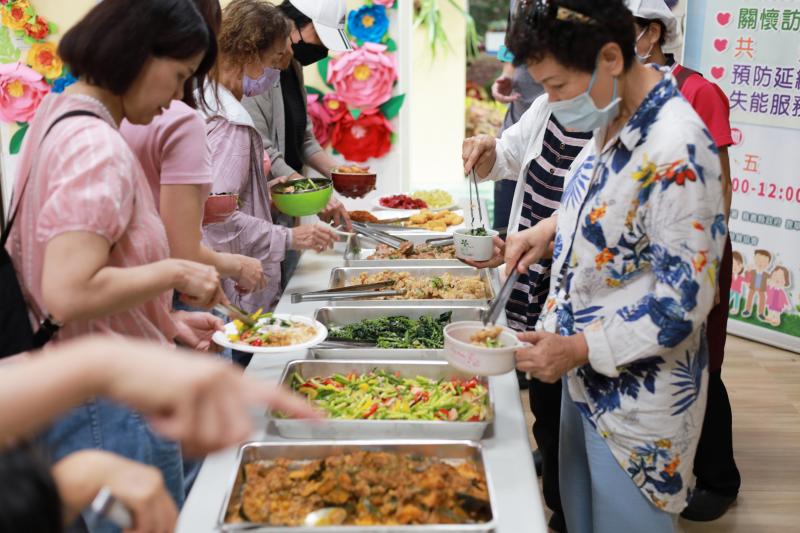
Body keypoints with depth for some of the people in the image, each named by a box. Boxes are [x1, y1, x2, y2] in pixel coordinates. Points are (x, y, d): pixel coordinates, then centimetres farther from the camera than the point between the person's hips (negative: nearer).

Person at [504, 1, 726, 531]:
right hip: (586, 375, 9)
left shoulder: (677, 152, -27)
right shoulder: (612, 119, 0)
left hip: (636, 391, -8)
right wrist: (552, 229, 2)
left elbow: (686, 296, -25)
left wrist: (580, 347, -24)